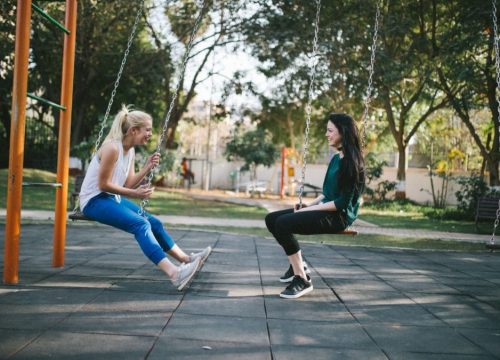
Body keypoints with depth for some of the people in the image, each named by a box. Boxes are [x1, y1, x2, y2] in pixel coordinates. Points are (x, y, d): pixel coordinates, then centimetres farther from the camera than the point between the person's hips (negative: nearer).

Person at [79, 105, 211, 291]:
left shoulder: (130, 151, 7)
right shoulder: (112, 148, -20)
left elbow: (128, 185, 5)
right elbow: (103, 185, -20)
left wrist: (147, 168, -6)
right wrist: (135, 194, -20)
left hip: (112, 198, 10)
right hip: (94, 200, -10)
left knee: (153, 222, 3)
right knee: (140, 224, -26)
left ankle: (185, 259, 8)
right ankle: (173, 273, -38)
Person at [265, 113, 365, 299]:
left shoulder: (351, 161, -15)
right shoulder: (336, 158, 13)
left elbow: (343, 202, -19)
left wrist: (311, 209, -16)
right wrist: (310, 204, 5)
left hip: (339, 216, -9)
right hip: (326, 209, 10)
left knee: (283, 223, -26)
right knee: (272, 219, 4)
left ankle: (302, 280, -18)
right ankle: (298, 265, 15)